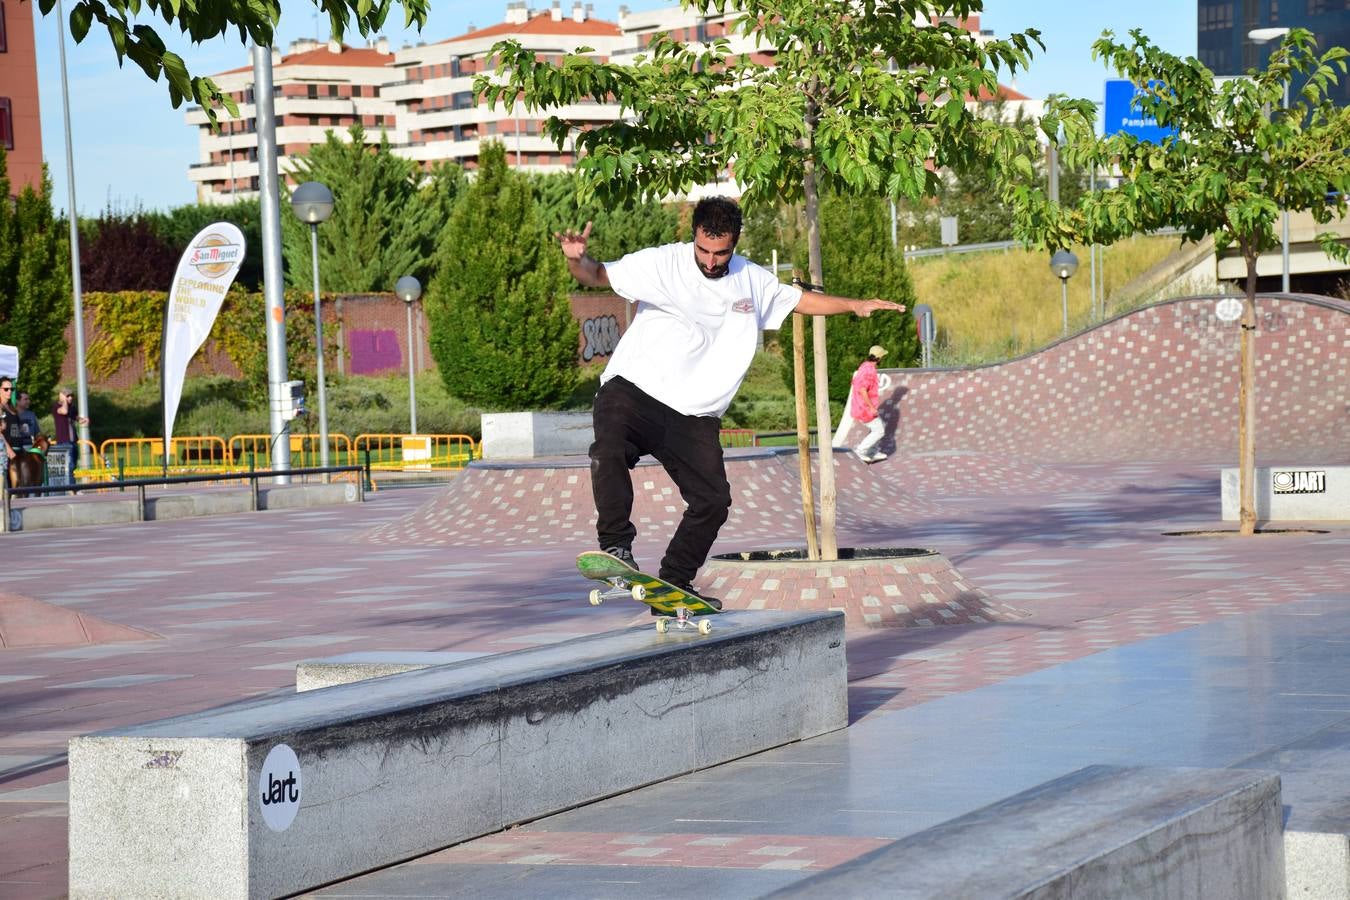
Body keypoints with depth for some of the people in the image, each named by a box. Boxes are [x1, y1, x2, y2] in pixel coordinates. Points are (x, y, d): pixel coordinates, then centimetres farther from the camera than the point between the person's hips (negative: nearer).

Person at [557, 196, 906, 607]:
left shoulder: (752, 281, 11)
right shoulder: (662, 264, -4)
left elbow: (800, 300, 26)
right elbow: (597, 276, -6)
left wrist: (855, 305, 18)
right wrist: (577, 259, -28)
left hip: (694, 416, 5)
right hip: (633, 389, -5)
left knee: (713, 500, -2)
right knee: (610, 450, -34)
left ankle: (673, 586, 13)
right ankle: (616, 546, -23)